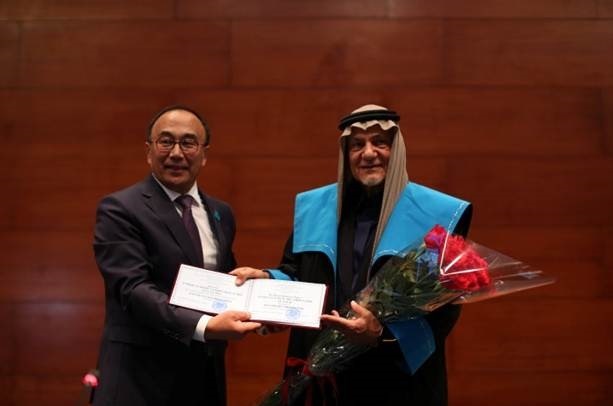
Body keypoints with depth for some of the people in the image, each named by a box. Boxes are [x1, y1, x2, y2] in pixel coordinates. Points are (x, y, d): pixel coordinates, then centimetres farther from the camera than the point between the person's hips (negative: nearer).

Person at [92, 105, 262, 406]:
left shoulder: (220, 214, 11)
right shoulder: (120, 209, -9)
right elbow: (133, 288, -20)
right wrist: (205, 326, -32)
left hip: (205, 373, 6)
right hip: (142, 375, -6)